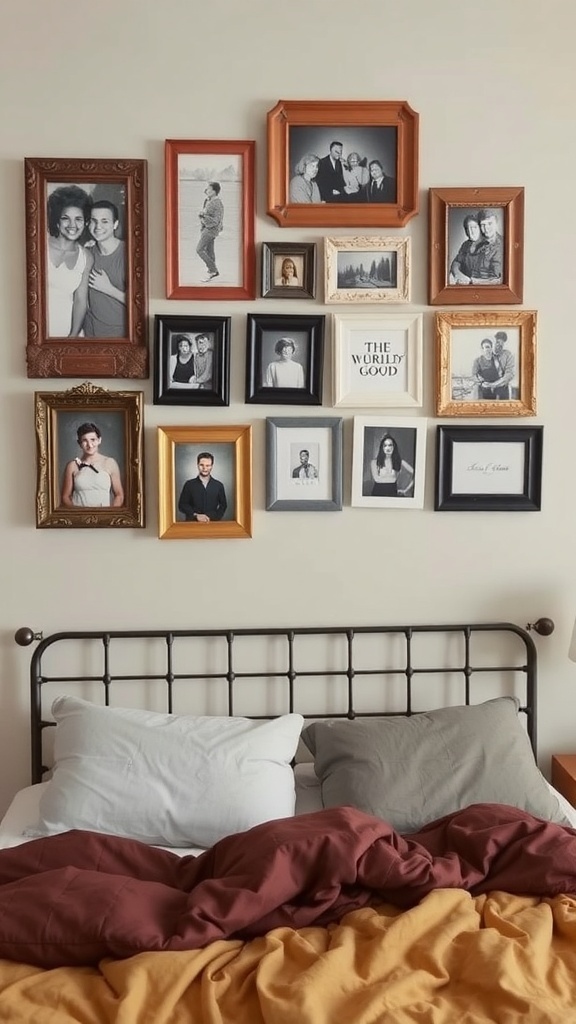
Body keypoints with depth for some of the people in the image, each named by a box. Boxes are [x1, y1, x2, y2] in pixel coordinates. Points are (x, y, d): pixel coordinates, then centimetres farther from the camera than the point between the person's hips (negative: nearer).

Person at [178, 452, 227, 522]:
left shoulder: (218, 485, 11)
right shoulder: (189, 484, 9)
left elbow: (223, 506, 12)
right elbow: (182, 505, 7)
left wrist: (211, 517, -4)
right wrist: (196, 515, -7)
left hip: (212, 522, 1)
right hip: (192, 523, -1)